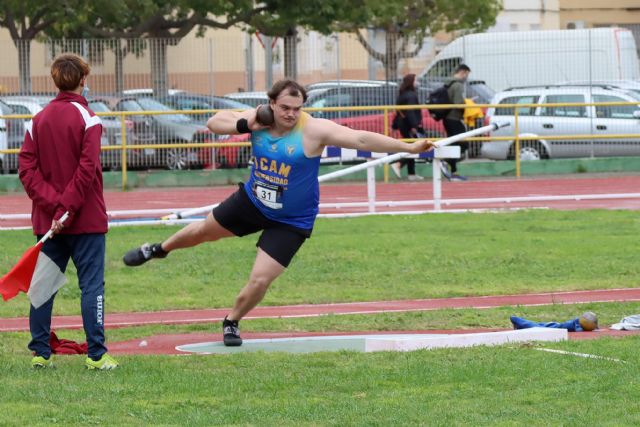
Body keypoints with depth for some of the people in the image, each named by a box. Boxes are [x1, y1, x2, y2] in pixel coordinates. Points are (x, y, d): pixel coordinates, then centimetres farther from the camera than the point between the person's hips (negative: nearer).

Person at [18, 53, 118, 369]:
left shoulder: (38, 121, 7)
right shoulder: (87, 119, -8)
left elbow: (26, 168, -2)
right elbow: (87, 170, -18)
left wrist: (52, 205, -8)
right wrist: (66, 209, -15)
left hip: (47, 221, 5)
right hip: (86, 219, -5)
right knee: (91, 284, -2)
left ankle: (40, 352, 11)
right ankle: (96, 355, -5)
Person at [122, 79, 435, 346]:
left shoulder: (314, 130, -29)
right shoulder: (259, 119, -15)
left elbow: (361, 138, -37)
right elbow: (214, 122, -7)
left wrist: (408, 148, -45)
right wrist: (244, 125, -26)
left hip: (290, 222, -4)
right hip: (252, 202, 4)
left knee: (260, 280, -8)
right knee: (205, 230, 24)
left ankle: (232, 322, 22)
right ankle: (160, 250, 54)